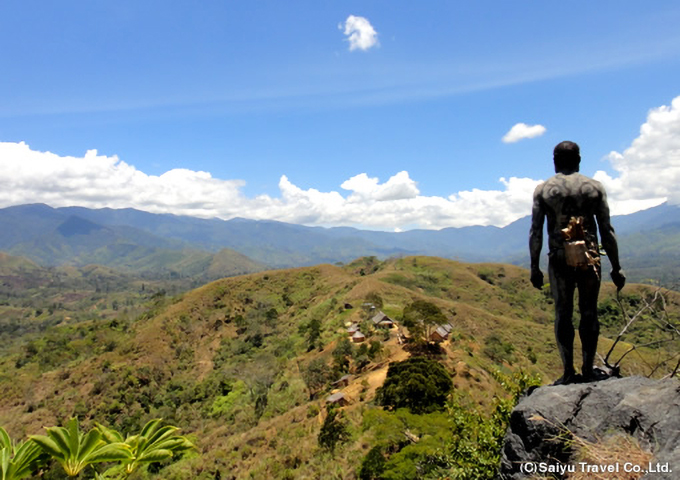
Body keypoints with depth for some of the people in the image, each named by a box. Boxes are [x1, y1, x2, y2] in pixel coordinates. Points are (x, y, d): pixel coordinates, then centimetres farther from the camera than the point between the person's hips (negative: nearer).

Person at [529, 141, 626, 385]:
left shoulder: (543, 190, 1)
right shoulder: (594, 187, 3)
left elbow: (535, 232, -2)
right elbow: (607, 231, 2)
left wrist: (534, 267, 5)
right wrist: (616, 268, 7)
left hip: (559, 259, 0)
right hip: (590, 259, 0)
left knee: (563, 314, 7)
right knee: (589, 313, 9)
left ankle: (568, 372, 8)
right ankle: (588, 370, 14)